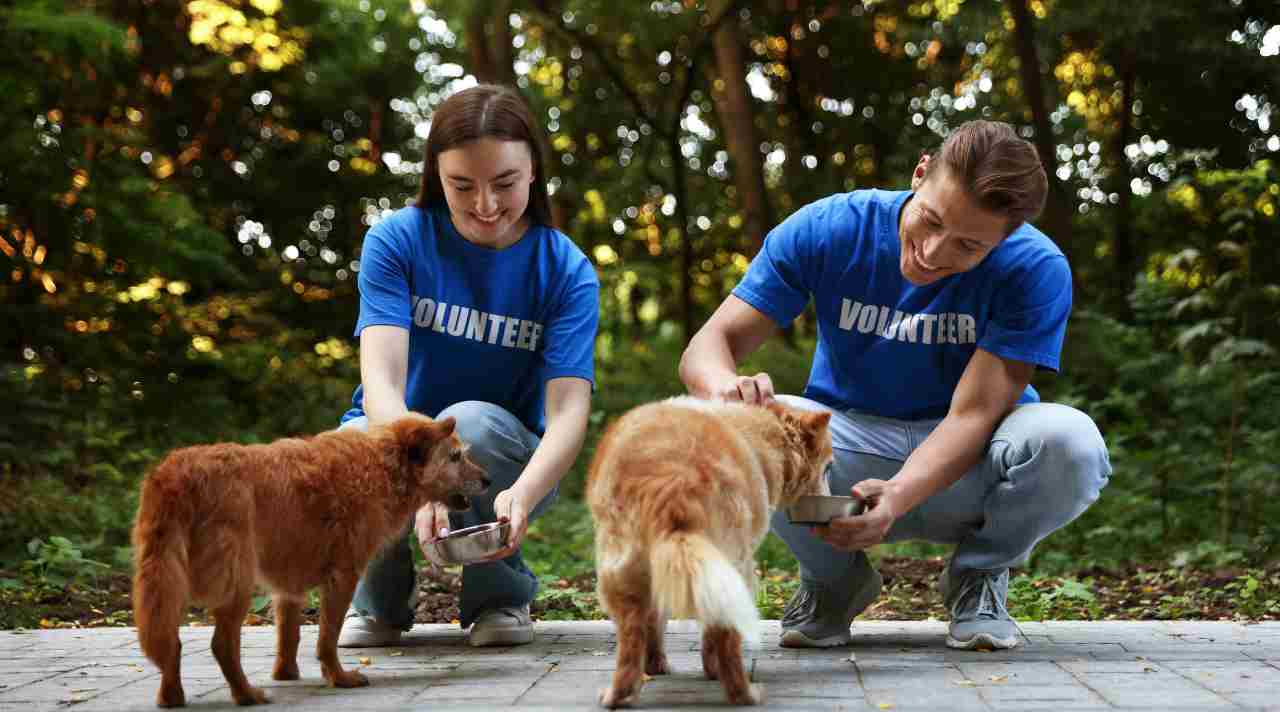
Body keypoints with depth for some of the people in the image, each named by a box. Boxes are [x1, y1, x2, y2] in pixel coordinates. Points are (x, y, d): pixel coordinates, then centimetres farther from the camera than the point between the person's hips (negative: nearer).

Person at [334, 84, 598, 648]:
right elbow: (382, 380, -27)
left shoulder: (566, 271, -12)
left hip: (505, 461, 0)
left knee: (470, 423, -34)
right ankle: (379, 597, 1)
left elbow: (569, 410, -23)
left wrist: (523, 494, -45)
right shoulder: (396, 241, -13)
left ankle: (499, 593, -5)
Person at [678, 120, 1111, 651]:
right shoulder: (826, 230, -16)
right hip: (852, 439, 1)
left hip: (965, 465, -1)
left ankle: (979, 573, 0)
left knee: (1070, 441, -34)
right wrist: (724, 384, -43)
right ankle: (833, 579, 0)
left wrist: (897, 496, -44)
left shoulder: (1035, 269, -20)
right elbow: (709, 345, -17)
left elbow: (973, 415, -25)